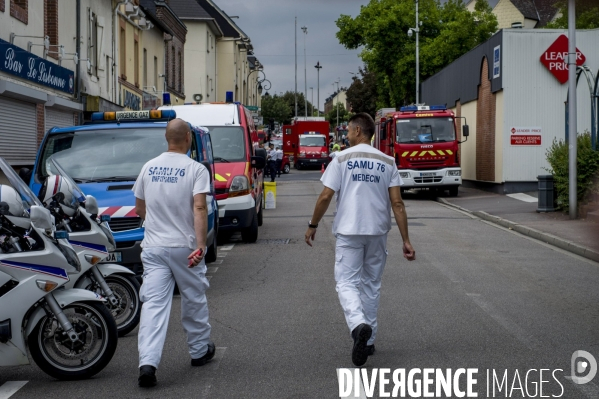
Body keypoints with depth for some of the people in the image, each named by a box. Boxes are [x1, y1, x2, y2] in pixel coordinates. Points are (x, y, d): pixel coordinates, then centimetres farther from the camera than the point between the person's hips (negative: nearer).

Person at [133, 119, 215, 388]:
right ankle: (200, 351, 31)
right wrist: (200, 245, -23)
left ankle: (147, 363, -17)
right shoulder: (195, 169, -7)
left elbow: (139, 210, 14)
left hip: (153, 247, 3)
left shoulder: (148, 168, 6)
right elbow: (199, 209, -19)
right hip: (184, 247, -2)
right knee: (194, 300, 16)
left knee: (153, 304, -4)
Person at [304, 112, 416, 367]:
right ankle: (368, 340, 19)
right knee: (371, 284, 15)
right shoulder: (387, 162, 5)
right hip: (378, 232, 3)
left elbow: (326, 196, -7)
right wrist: (406, 240, -1)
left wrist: (313, 226, 6)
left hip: (349, 231, -3)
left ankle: (359, 325, -28)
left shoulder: (342, 159, -3)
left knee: (347, 282, 0)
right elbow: (397, 204, -2)